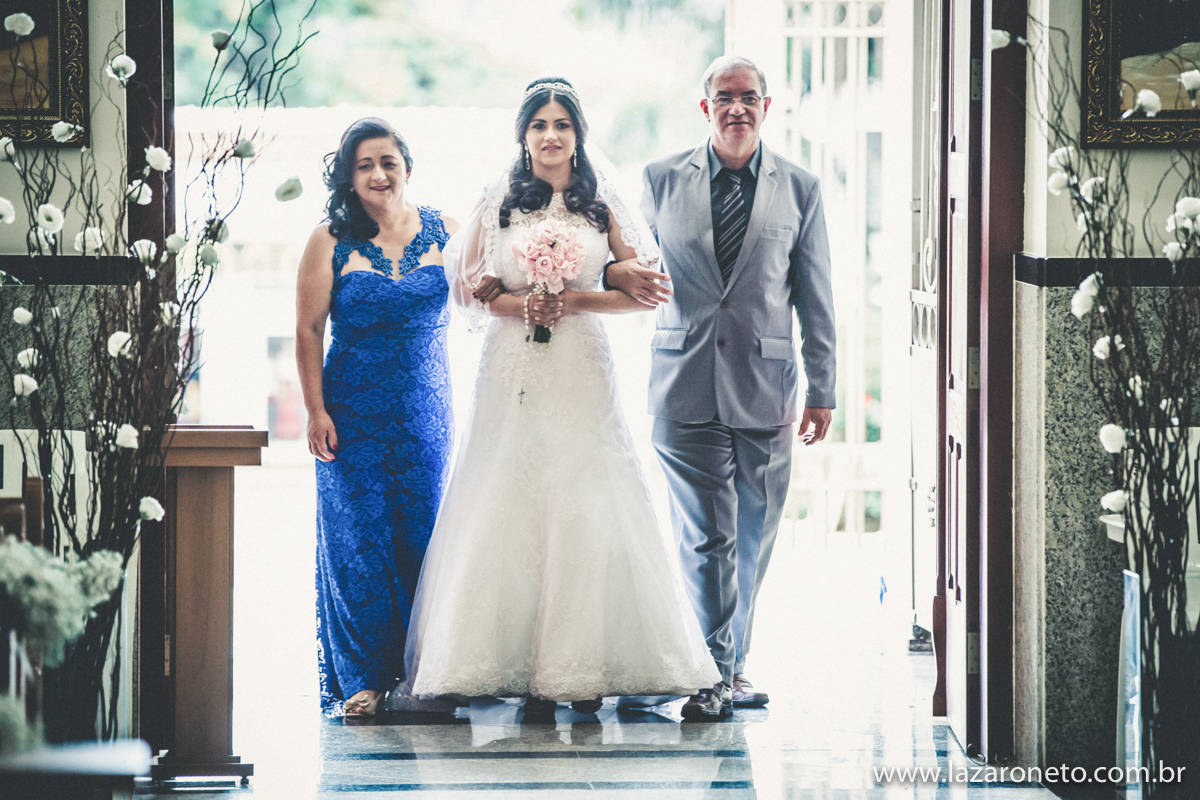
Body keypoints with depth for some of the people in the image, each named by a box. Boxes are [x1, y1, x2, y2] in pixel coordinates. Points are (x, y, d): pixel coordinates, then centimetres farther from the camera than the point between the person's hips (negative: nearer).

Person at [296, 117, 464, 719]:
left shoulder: (443, 231, 6)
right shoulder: (331, 241, -2)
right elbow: (308, 332, -2)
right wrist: (316, 411, -7)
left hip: (425, 412, 2)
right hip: (352, 414, -2)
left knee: (423, 536, 2)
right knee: (358, 538, -4)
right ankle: (361, 678, 2)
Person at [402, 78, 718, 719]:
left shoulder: (603, 204, 8)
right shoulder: (498, 201, 9)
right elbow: (463, 286, 9)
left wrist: (577, 300, -8)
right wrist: (518, 304, -8)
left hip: (582, 373, 0)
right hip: (513, 374, 0)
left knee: (584, 511, -6)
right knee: (510, 512, -5)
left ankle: (581, 668, -2)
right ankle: (523, 669, -4)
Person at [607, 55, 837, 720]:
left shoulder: (799, 189, 6)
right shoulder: (662, 179, 5)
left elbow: (815, 298, 8)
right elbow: (626, 251, 15)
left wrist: (822, 391, 6)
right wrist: (619, 273, -11)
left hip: (765, 386, 1)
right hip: (686, 385, -1)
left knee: (753, 539, 7)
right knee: (707, 538, -5)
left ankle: (729, 665, 20)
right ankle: (718, 673, 2)